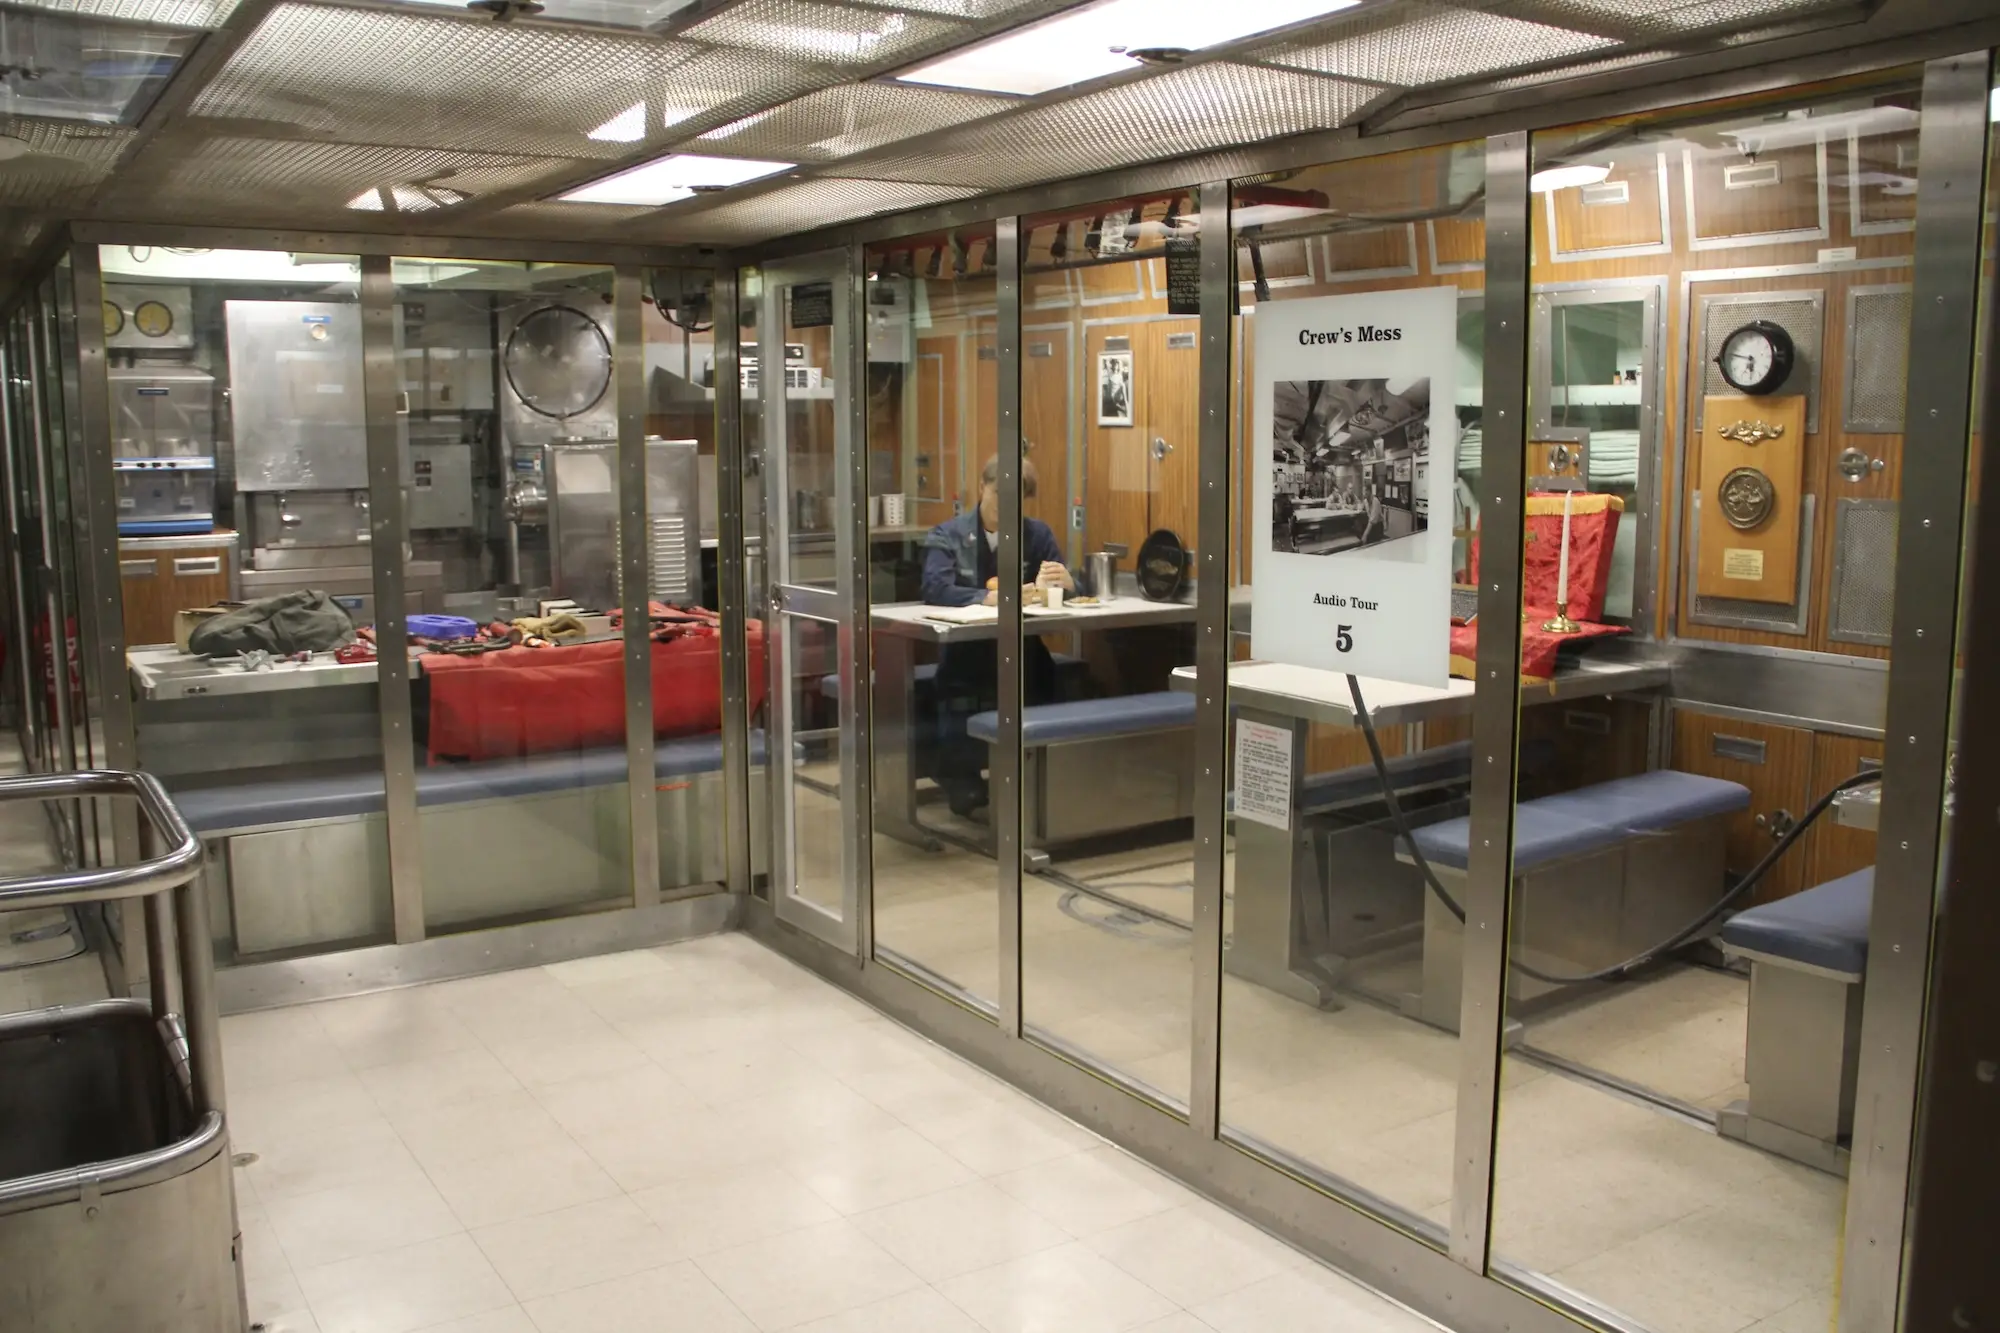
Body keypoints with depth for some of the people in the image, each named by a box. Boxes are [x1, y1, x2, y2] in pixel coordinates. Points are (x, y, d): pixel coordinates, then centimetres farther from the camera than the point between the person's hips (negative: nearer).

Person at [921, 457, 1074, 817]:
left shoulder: (1038, 533, 11)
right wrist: (992, 598, -30)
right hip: (966, 667, -2)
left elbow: (1074, 588, 6)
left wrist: (1065, 582, -19)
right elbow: (936, 590, -15)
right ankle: (968, 790, 21)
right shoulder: (947, 535, 1)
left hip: (1022, 665, 3)